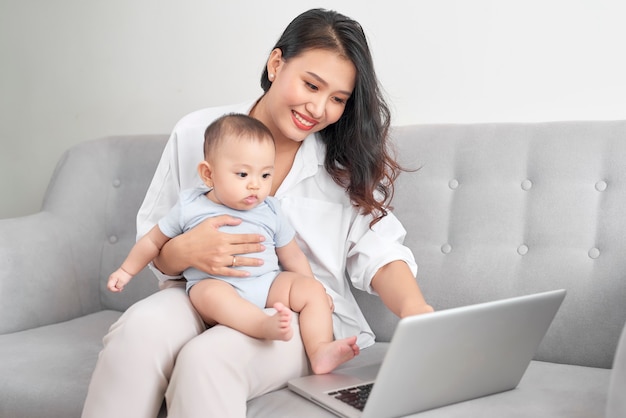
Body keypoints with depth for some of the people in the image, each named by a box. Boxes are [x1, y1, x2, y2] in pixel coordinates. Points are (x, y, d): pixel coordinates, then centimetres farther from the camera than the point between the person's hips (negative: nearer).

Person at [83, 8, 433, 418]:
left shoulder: (348, 160, 2)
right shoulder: (196, 133, 1)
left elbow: (378, 248, -6)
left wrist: (413, 306, -27)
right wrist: (185, 252, -19)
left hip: (305, 312, -1)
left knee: (205, 359, -34)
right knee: (138, 330, -32)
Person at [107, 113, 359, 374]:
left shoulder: (270, 212, 10)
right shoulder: (190, 208, 4)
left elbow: (293, 256, 19)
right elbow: (154, 240, 19)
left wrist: (314, 292, 13)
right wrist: (126, 271, 26)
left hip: (268, 285, 4)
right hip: (213, 283, -3)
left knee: (312, 288, -18)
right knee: (212, 293, -37)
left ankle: (320, 352, -31)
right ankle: (268, 326, -56)